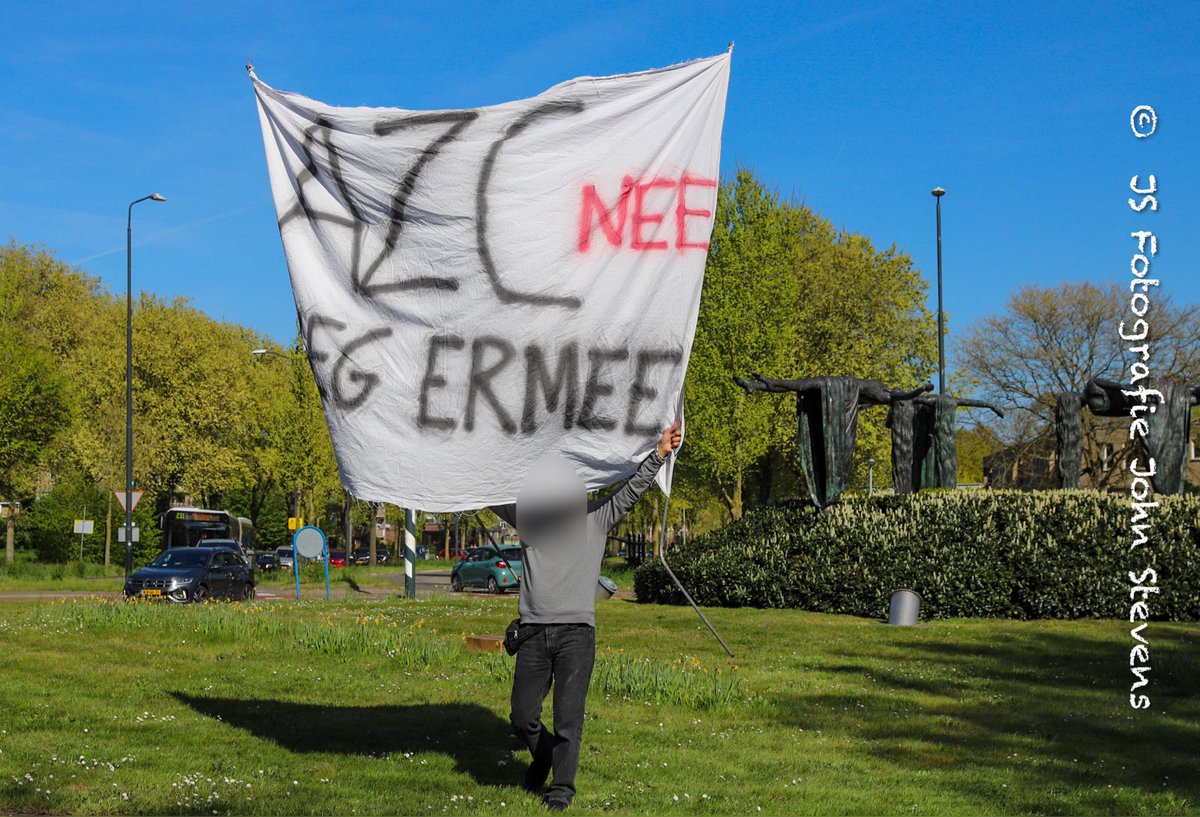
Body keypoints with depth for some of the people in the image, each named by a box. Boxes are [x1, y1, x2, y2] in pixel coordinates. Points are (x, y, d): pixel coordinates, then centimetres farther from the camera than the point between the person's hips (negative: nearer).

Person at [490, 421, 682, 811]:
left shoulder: (595, 518, 8)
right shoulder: (528, 516, 13)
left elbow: (631, 490, 0)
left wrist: (659, 455, -11)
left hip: (576, 632, -2)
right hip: (533, 632, 3)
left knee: (569, 716, -6)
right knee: (522, 717, 6)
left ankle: (562, 786, 6)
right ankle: (543, 756, 35)